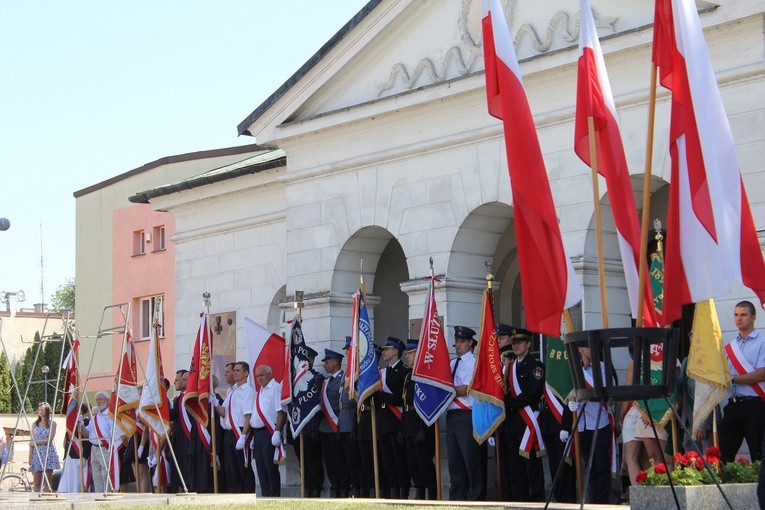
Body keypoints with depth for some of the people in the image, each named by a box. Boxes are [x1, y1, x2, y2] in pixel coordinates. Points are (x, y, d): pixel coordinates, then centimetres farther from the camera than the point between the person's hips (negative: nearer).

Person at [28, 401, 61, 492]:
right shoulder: (35, 424, 12)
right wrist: (30, 457, 4)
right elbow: (32, 442, 10)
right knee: (36, 482, -2)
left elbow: (50, 439, -6)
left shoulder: (52, 423, 3)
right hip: (37, 453, 3)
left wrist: (36, 442, -8)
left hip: (48, 453, -3)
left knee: (48, 482, -3)